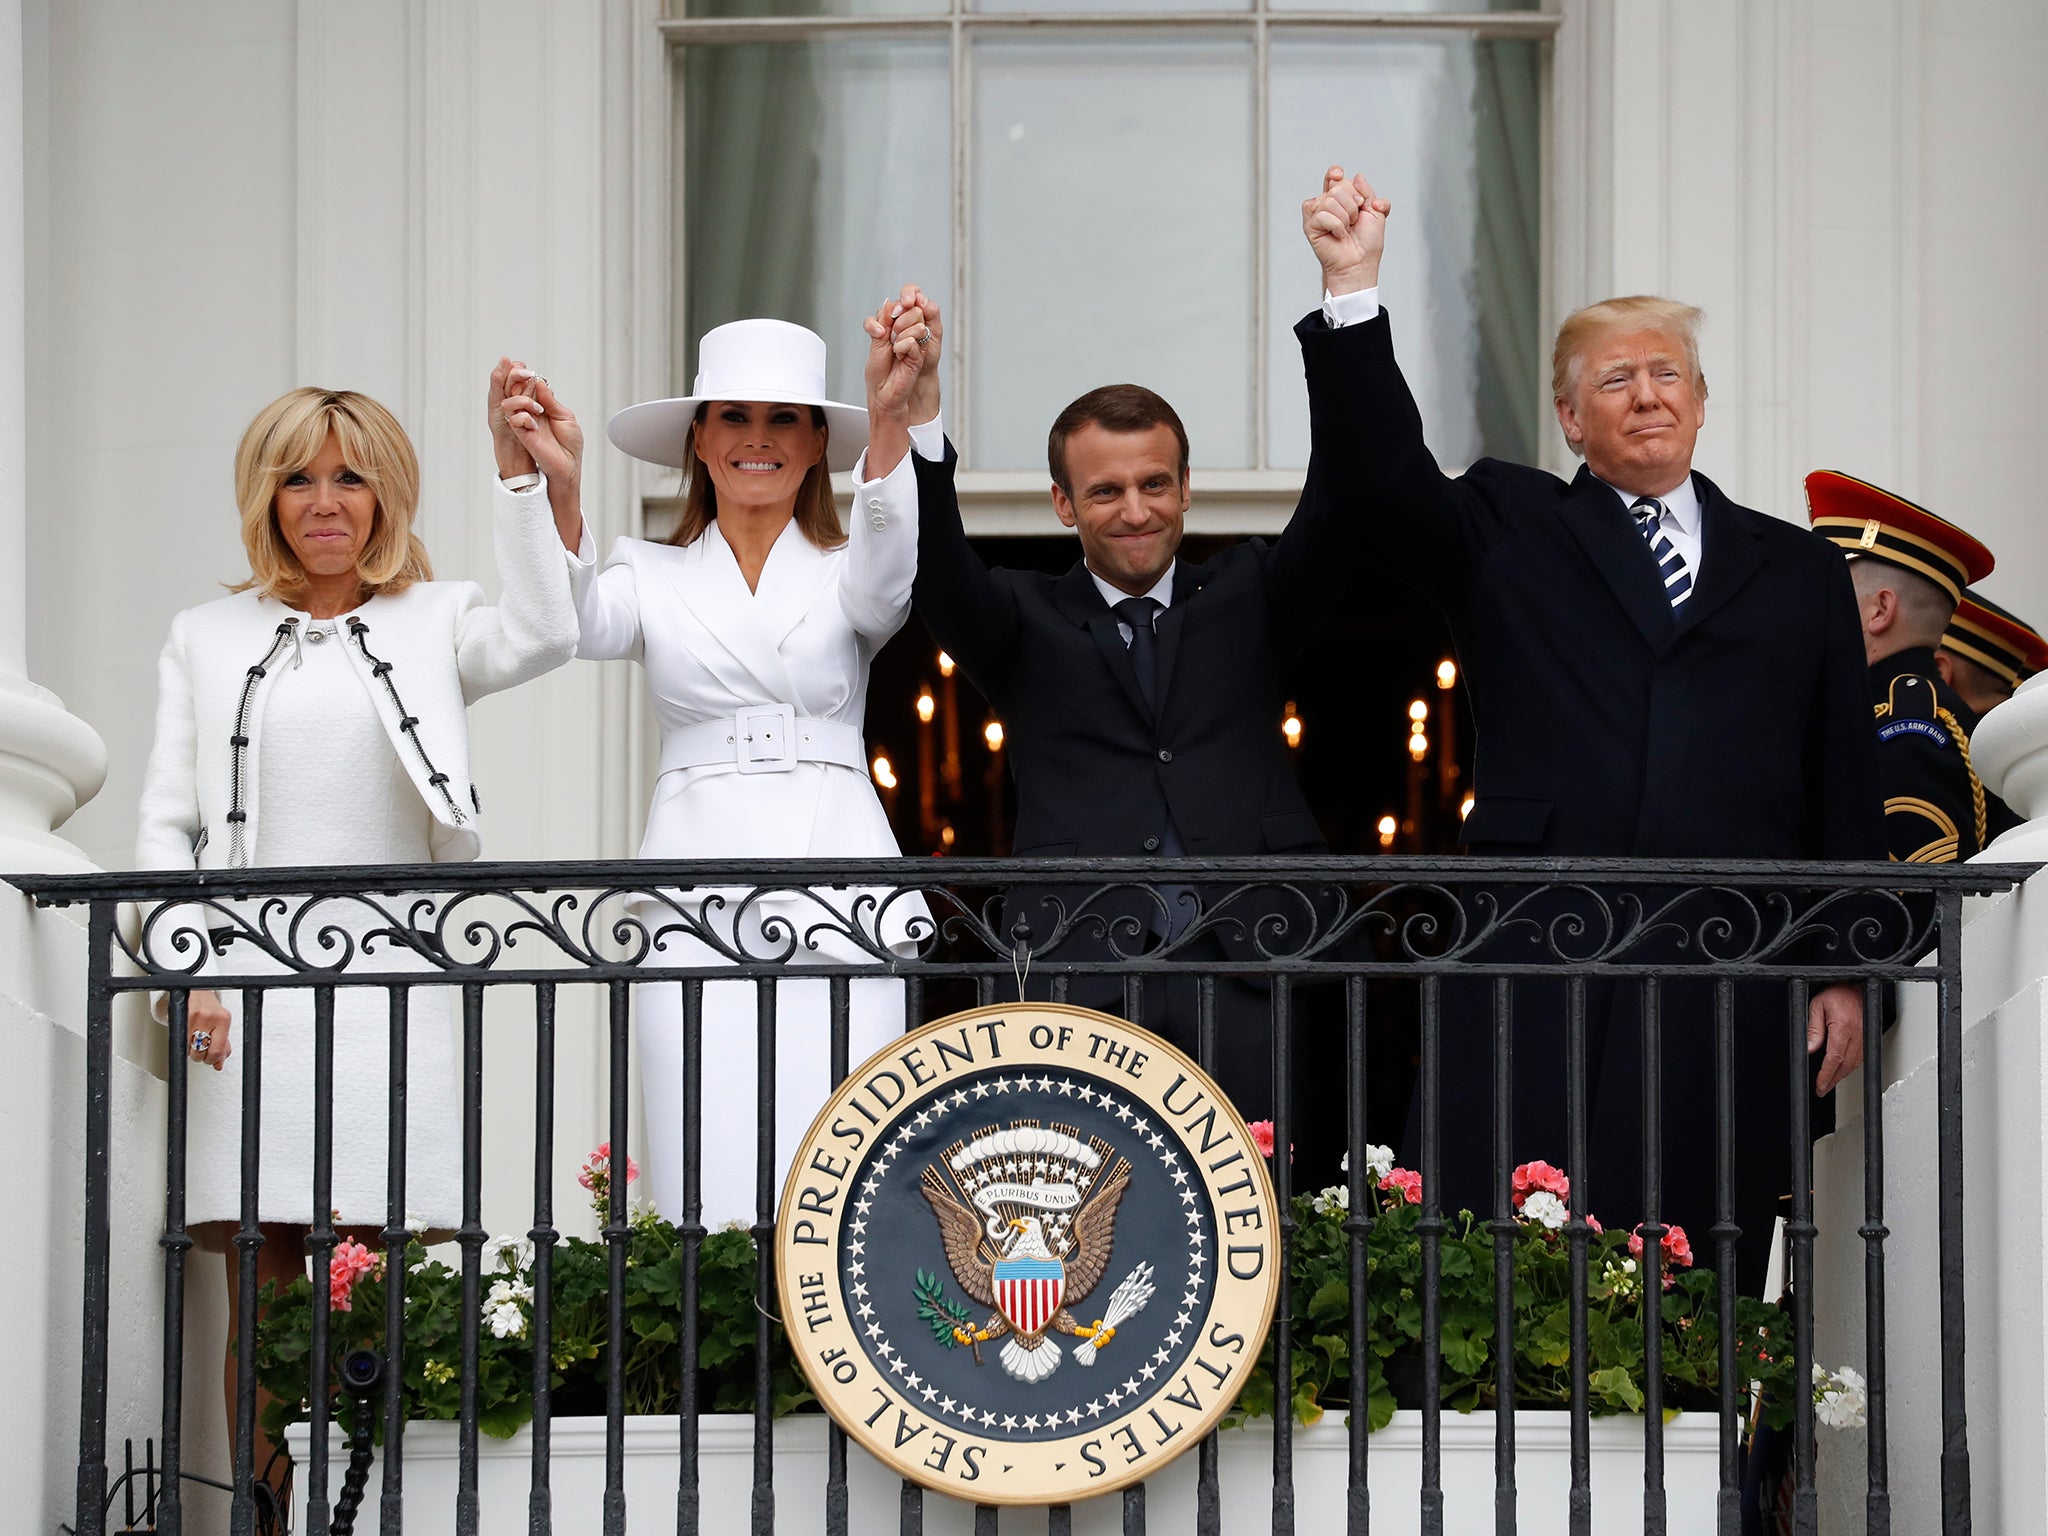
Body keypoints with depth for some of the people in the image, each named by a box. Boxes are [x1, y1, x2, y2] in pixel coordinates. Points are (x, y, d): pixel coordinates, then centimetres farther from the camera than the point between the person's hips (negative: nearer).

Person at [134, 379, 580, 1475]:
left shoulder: (432, 624, 11)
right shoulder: (208, 638, 14)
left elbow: (544, 637, -11)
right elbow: (164, 822, 10)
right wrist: (189, 963, -3)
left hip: (390, 979, -1)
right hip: (248, 982, 1)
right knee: (262, 1287, 0)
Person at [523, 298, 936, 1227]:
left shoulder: (845, 573, 12)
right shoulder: (656, 576, 14)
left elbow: (883, 577, -12)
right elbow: (582, 626, -7)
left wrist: (890, 418, -31)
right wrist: (559, 491, -28)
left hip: (839, 905, 0)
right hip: (699, 908, 0)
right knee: (707, 1192, -6)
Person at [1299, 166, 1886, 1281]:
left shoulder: (1798, 572, 18)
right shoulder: (1506, 532, 15)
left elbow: (1845, 791, 15)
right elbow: (1391, 482, -6)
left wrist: (1846, 975, 8)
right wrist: (1352, 294, -16)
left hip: (1727, 986, 1)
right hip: (1536, 971, -1)